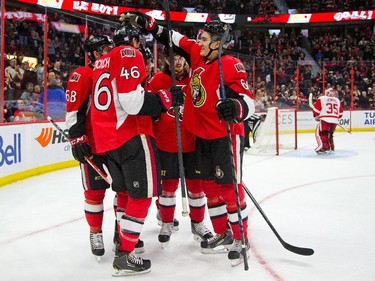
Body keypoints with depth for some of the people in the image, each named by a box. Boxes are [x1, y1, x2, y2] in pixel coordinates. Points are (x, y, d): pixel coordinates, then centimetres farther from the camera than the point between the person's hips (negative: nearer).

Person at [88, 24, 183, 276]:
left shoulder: (103, 61, 18)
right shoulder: (129, 54, -10)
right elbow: (133, 102, -21)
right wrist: (166, 97, -10)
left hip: (106, 140, 9)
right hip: (132, 137, -9)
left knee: (125, 190, 23)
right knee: (142, 194, -2)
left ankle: (124, 236, 36)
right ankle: (125, 255, 0)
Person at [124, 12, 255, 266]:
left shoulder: (230, 66, -18)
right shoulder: (197, 55, 2)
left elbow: (249, 102, -23)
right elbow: (172, 38, 14)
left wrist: (235, 108, -44)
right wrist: (146, 22, 8)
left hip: (226, 134, -8)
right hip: (202, 135, 8)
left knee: (229, 186, -4)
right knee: (210, 186, 13)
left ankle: (240, 238, 10)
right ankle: (223, 234, 26)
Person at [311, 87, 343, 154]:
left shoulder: (321, 99, 4)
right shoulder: (337, 100, 18)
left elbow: (316, 108, 0)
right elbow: (341, 112, 22)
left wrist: (316, 116, 15)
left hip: (325, 119, -5)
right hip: (334, 120, 5)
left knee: (319, 133, 0)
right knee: (330, 134, 22)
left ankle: (325, 148, -12)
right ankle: (331, 148, 24)